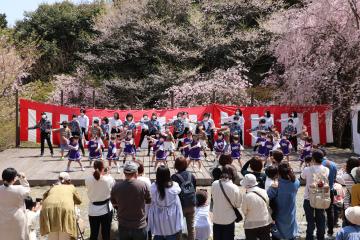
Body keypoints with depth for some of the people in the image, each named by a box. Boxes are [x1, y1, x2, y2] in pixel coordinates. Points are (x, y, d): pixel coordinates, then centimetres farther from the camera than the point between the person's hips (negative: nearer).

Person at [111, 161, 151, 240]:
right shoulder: (143, 185, -18)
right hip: (139, 227, -2)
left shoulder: (116, 187, -12)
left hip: (123, 226, 2)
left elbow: (114, 203, 5)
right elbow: (149, 201, -1)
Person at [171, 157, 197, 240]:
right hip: (191, 204, 4)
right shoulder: (191, 175, 1)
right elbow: (195, 189, 9)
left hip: (180, 205, -4)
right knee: (191, 227, 15)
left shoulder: (174, 177, -13)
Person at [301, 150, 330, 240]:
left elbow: (302, 177, 1)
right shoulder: (326, 170, -11)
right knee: (321, 220, 15)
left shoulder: (307, 170, -19)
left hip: (309, 199, -2)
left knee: (310, 221, 8)